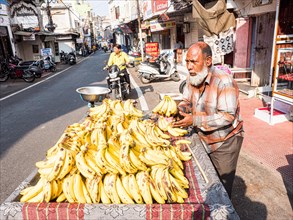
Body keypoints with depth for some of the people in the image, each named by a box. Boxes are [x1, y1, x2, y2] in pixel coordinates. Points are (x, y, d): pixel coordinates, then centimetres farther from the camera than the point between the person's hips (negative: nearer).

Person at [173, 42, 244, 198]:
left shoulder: (224, 82, -27)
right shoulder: (192, 79, -4)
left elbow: (227, 117, -30)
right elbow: (187, 102, 7)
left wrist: (195, 120, -34)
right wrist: (179, 110, -16)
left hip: (225, 142, -6)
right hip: (203, 138, 6)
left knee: (221, 186, 11)